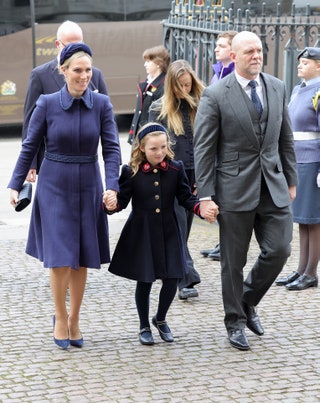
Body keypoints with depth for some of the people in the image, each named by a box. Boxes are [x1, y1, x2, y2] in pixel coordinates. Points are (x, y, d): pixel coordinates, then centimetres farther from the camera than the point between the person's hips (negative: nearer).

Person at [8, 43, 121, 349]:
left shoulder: (101, 104, -3)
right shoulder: (47, 104, -6)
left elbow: (111, 149, -5)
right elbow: (29, 147, 1)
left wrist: (111, 185, -17)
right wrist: (15, 185, -1)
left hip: (87, 189, 2)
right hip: (54, 188, -2)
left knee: (82, 258, 7)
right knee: (60, 256, -7)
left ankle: (74, 319, 22)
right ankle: (60, 319, 12)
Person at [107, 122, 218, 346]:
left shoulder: (176, 169, -1)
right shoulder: (131, 171, -7)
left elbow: (186, 197, 2)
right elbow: (122, 199, -5)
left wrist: (202, 209, -16)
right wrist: (112, 203, -28)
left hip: (168, 233, 2)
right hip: (141, 234, -2)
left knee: (172, 279, 1)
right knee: (144, 281, 4)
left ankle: (161, 319, 29)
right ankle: (144, 326, 25)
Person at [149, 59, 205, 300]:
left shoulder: (200, 107, 5)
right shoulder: (159, 108, 1)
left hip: (193, 175, 3)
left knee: (184, 228, 10)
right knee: (178, 228, -9)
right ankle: (187, 280, -15)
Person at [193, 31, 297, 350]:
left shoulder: (277, 88, 7)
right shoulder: (215, 95, -8)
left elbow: (285, 138, 14)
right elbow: (203, 149, -8)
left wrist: (291, 180, 13)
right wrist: (205, 195, -11)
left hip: (273, 188, 4)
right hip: (236, 189, -4)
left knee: (278, 250, -1)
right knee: (233, 261, 5)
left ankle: (248, 301, 25)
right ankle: (235, 322, 21)